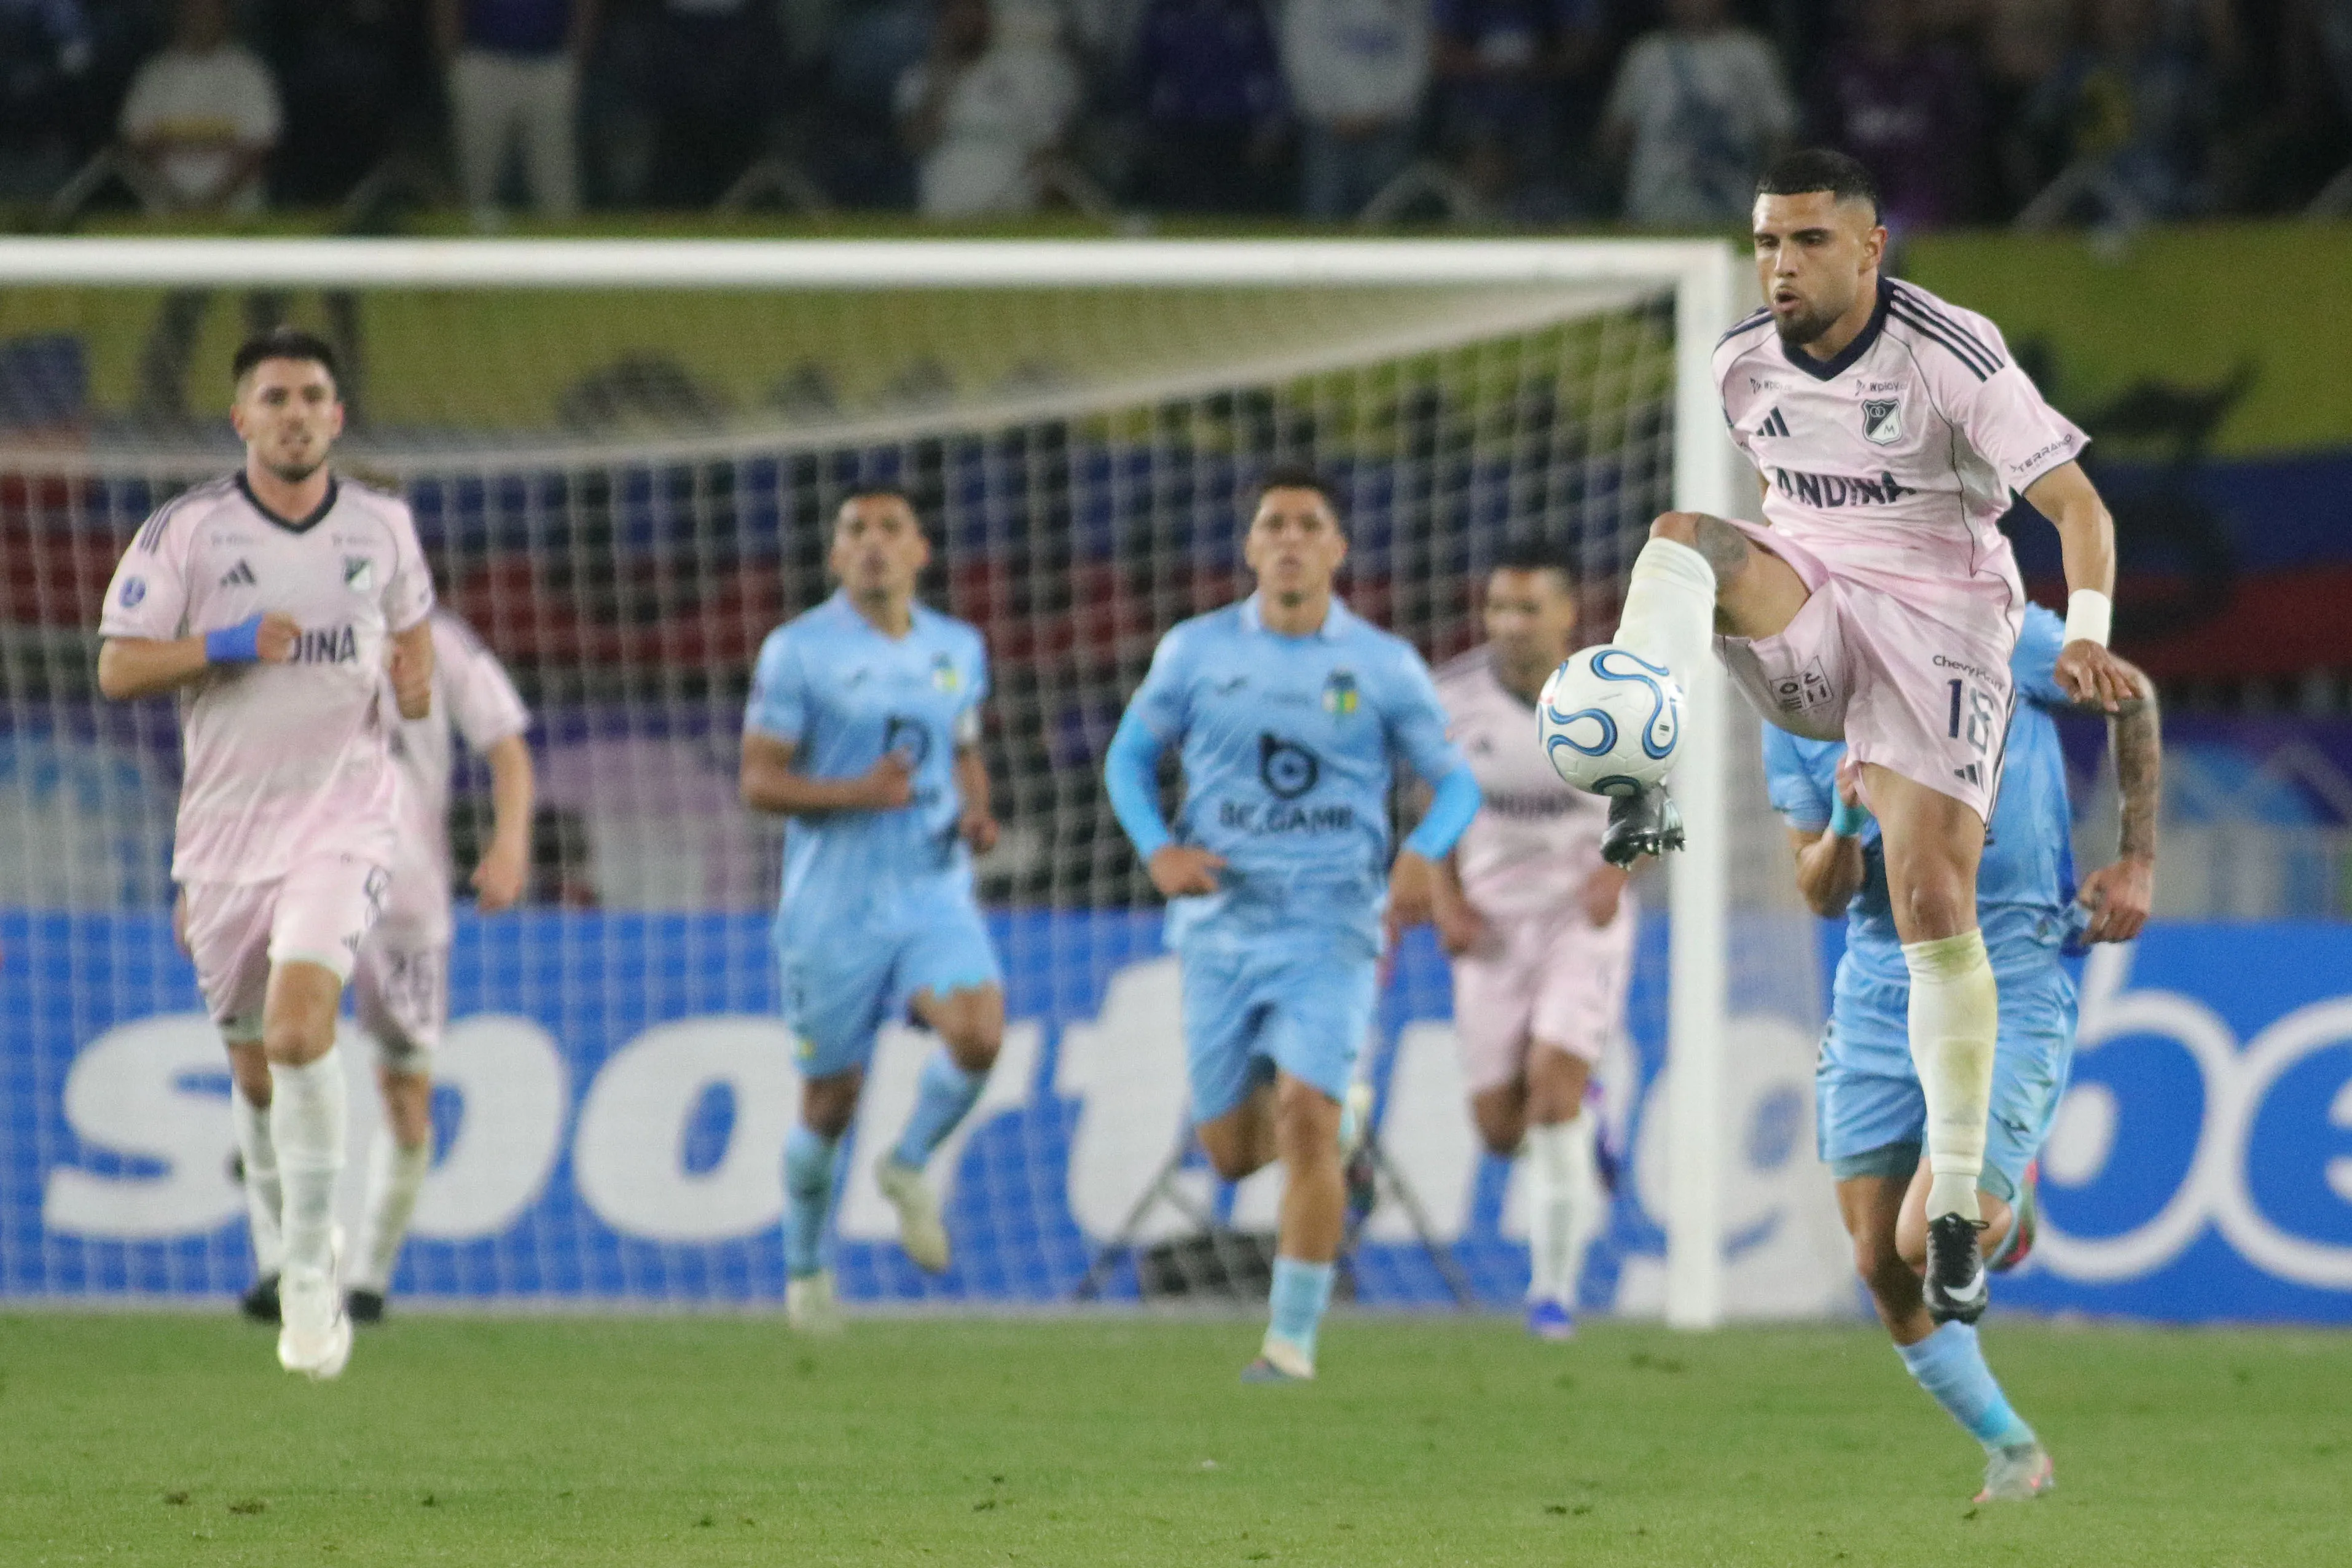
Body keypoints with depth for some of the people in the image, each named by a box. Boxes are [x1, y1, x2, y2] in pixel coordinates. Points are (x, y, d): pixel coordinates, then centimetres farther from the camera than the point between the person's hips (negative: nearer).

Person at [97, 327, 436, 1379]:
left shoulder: (381, 528, 5)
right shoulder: (184, 531, -3)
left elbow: (411, 624, 24)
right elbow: (118, 668, -4)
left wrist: (416, 680, 3)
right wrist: (224, 646, -18)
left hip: (344, 819, -1)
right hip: (225, 824, 1)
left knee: (300, 1023, -22)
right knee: (254, 1063, 8)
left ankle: (310, 1279, -16)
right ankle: (291, 1241, 33)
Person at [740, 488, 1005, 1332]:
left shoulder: (959, 650, 8)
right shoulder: (798, 651, -6)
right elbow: (758, 782, -7)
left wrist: (976, 814, 1)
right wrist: (856, 793, -23)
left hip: (936, 897, 3)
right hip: (834, 907, -3)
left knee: (979, 1034, -24)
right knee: (831, 1101, 4)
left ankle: (908, 1165, 4)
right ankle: (805, 1265, 28)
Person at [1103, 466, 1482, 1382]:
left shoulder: (1383, 667, 1)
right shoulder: (1196, 652, 4)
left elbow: (1456, 780, 6)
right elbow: (1129, 756, 12)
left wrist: (1424, 852, -16)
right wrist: (1158, 849, -7)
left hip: (1332, 927, -2)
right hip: (1221, 921, 2)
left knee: (1305, 1115, -19)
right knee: (1230, 1152, 6)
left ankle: (1295, 1339, -10)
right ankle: (1339, 1121, 42)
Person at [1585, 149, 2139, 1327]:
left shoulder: (1952, 356, -15)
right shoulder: (1741, 362, 1)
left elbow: (2075, 501, -15)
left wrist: (2087, 635, -30)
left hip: (1938, 624, -4)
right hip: (1803, 611, 4)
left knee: (1935, 903, -13)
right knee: (1680, 537, -26)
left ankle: (1957, 1209, -6)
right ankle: (1640, 797, -46)